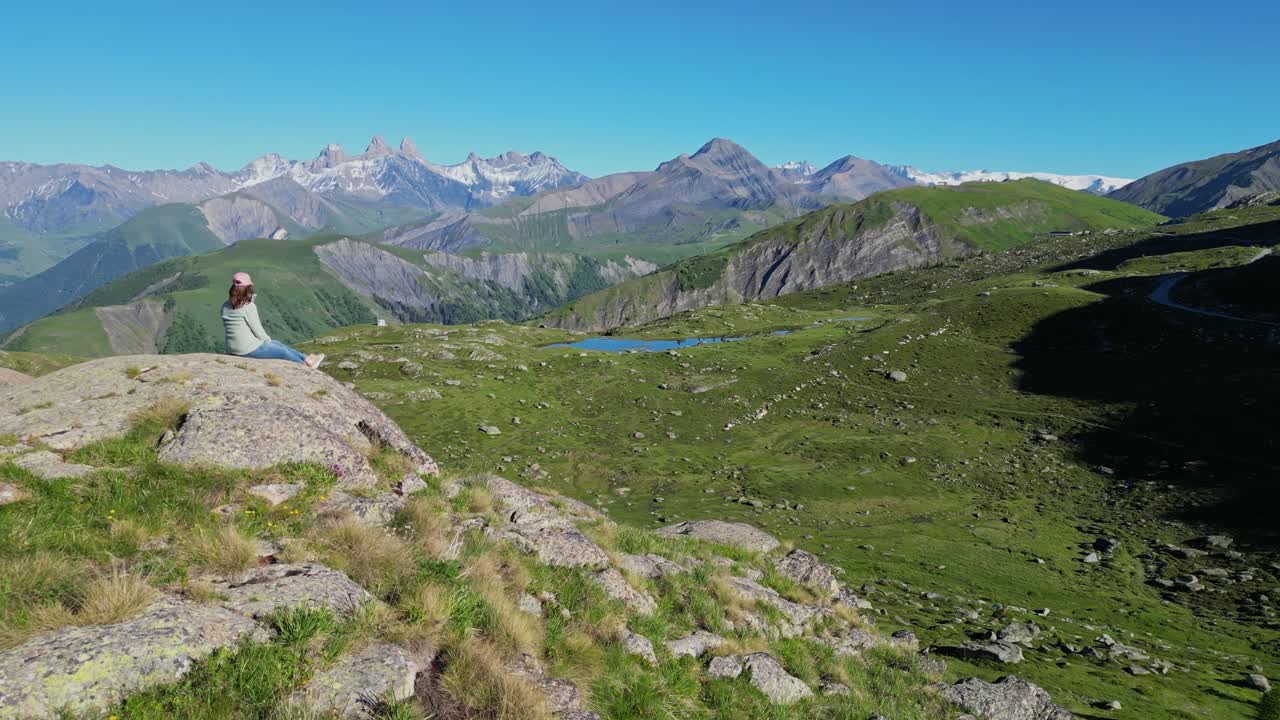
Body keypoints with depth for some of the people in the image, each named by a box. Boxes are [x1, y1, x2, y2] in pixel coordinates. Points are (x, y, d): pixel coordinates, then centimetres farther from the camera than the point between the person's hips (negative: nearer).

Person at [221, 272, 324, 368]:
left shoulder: (226, 306, 3)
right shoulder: (248, 306, -20)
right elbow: (257, 330, -17)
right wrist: (268, 340, 6)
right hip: (250, 350, -8)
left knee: (277, 343, 24)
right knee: (283, 351, 14)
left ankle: (306, 358, 35)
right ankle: (306, 366, 36)